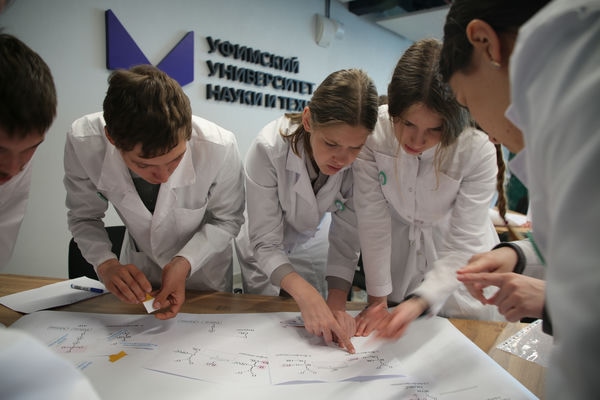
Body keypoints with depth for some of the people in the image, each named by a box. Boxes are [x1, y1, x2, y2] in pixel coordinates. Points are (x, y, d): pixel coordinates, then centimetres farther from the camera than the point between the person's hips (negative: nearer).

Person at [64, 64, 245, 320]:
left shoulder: (219, 148, -34)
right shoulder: (82, 143, -28)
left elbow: (227, 220, -16)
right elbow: (84, 218, -11)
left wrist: (185, 263, -30)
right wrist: (106, 264, -28)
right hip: (139, 270, 1)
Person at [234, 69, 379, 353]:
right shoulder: (269, 148, -35)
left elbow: (346, 235, -21)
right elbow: (265, 243, -32)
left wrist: (337, 301, -33)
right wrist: (305, 293, -47)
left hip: (313, 247, 2)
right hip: (265, 257, -2)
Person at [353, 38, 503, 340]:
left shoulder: (479, 151, -27)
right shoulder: (372, 131, -26)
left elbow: (462, 245, -23)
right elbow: (373, 218, -20)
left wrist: (420, 302, -39)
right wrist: (378, 300, -13)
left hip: (458, 270, 0)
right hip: (398, 256, 1)